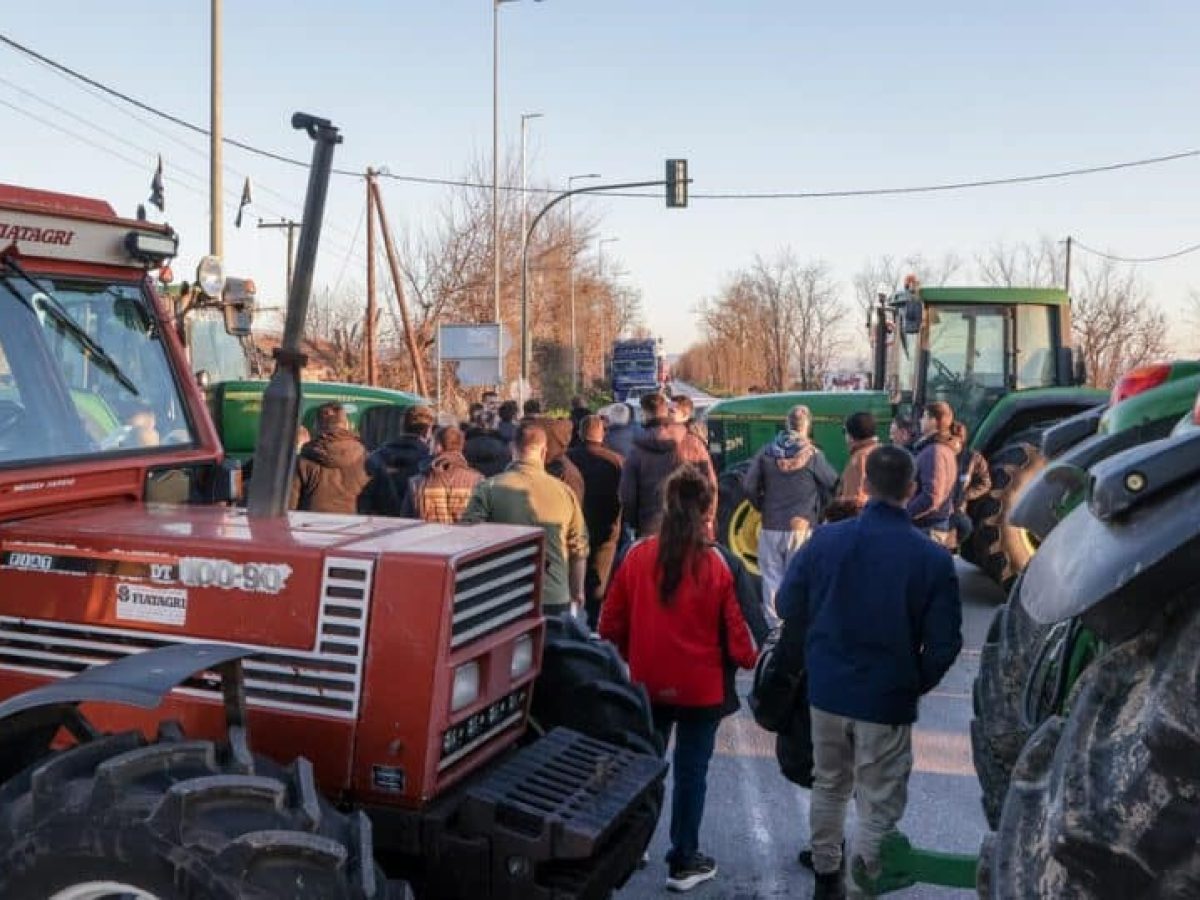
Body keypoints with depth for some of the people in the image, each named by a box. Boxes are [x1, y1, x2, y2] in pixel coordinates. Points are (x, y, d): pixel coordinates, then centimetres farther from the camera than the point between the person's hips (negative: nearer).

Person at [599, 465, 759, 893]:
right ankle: (684, 862, 20)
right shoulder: (715, 564, -15)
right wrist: (750, 658, 11)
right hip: (701, 687, -3)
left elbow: (610, 623, 0)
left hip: (648, 682, 3)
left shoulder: (638, 555, -8)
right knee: (691, 772, 10)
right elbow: (734, 632, -9)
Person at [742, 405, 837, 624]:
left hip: (770, 527, 2)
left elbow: (748, 486, -1)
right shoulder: (812, 454, -7)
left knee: (772, 578, 10)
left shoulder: (767, 452, 1)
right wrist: (818, 509, 13)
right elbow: (833, 484, -1)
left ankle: (773, 626, 13)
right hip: (802, 526, -2)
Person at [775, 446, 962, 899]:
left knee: (828, 786, 22)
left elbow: (789, 608, 1)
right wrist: (918, 683, 7)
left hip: (826, 688, 4)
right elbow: (944, 642, -12)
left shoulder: (825, 539, -8)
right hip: (888, 697, -3)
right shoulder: (932, 558, -14)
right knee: (879, 805, 9)